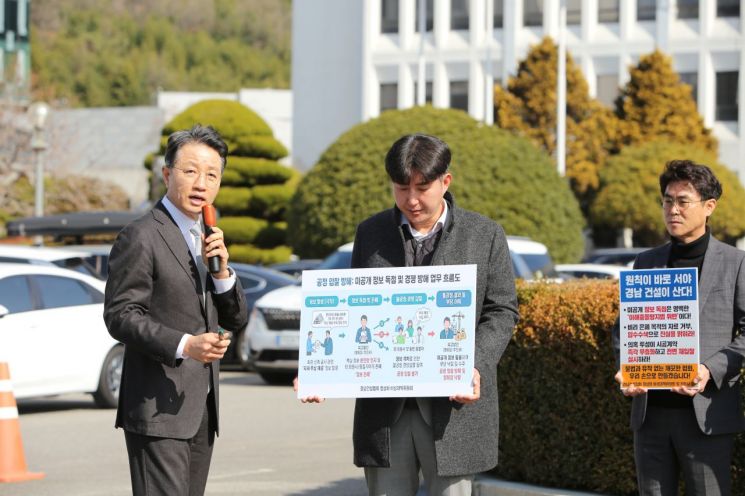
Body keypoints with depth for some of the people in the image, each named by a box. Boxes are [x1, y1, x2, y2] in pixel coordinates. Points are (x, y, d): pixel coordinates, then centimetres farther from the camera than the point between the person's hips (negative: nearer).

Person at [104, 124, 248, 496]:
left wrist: (222, 270, -3)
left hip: (200, 410, 8)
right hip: (158, 408, -8)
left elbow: (235, 320, 15)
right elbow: (120, 315, -15)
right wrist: (183, 345, -27)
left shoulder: (205, 239, 18)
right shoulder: (141, 237, -8)